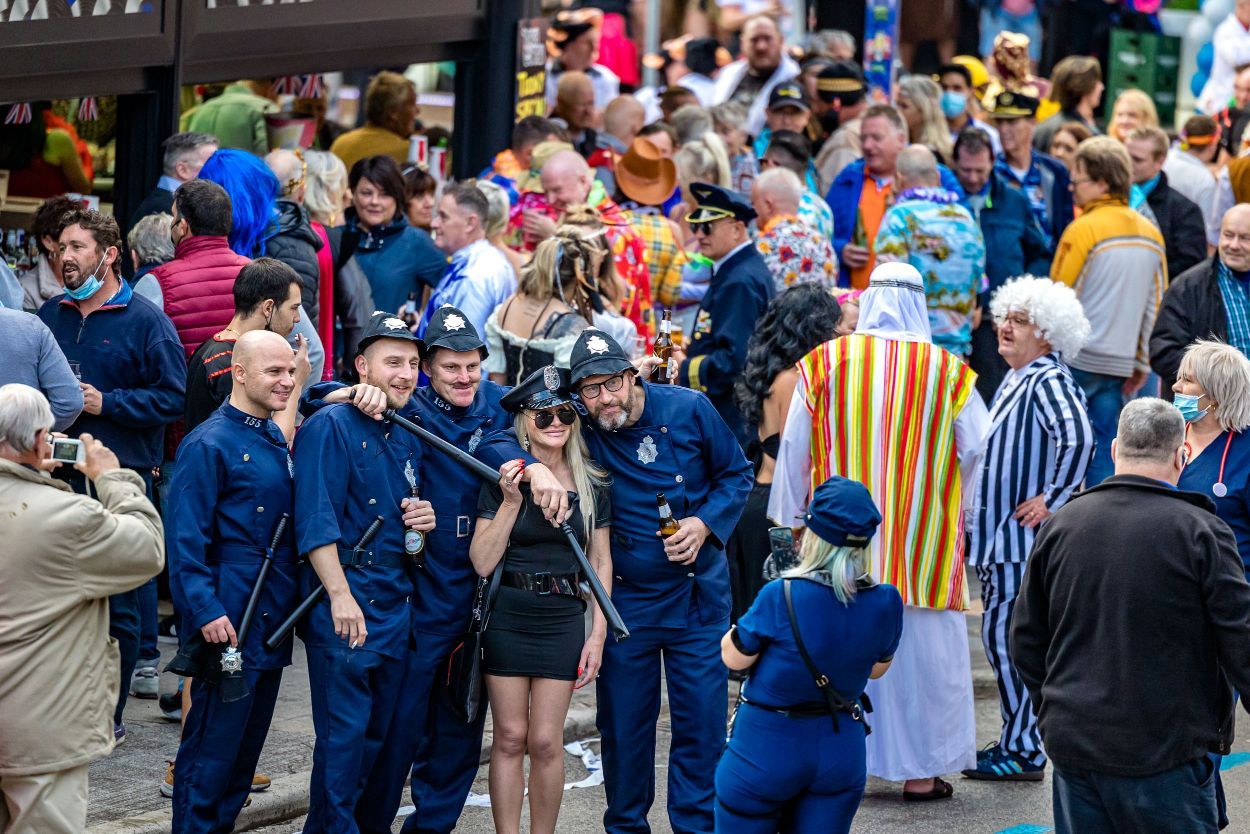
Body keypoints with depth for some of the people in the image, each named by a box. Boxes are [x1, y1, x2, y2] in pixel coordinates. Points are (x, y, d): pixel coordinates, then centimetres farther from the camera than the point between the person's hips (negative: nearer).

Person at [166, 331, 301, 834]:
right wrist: (207, 612, -22)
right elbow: (185, 540, -17)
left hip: (272, 622, 8)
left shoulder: (276, 439, 14)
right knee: (212, 748, -5)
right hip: (229, 627, -8)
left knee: (248, 741, 14)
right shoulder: (209, 444, -12)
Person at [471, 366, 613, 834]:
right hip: (507, 618, -1)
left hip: (563, 619, 1)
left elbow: (600, 563, 7)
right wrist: (510, 501, -17)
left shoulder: (592, 484, 3)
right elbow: (482, 562, -8)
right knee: (510, 737, 2)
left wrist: (597, 634, 1)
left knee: (546, 741, 0)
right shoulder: (503, 479, -4)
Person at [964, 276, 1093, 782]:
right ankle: (1016, 742, 24)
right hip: (999, 534, 10)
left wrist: (1052, 500, -24)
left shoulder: (1048, 381, -17)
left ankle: (1024, 753, 0)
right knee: (1001, 637, 15)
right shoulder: (1016, 380, 14)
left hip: (1023, 536, -10)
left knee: (1009, 637, -7)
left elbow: (1078, 441, -33)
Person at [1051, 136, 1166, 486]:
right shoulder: (1151, 234, 9)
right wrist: (1142, 364, 17)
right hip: (1120, 363, 6)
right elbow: (1155, 306, 12)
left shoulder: (1083, 229, -12)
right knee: (1104, 455, 8)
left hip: (1076, 359, -6)